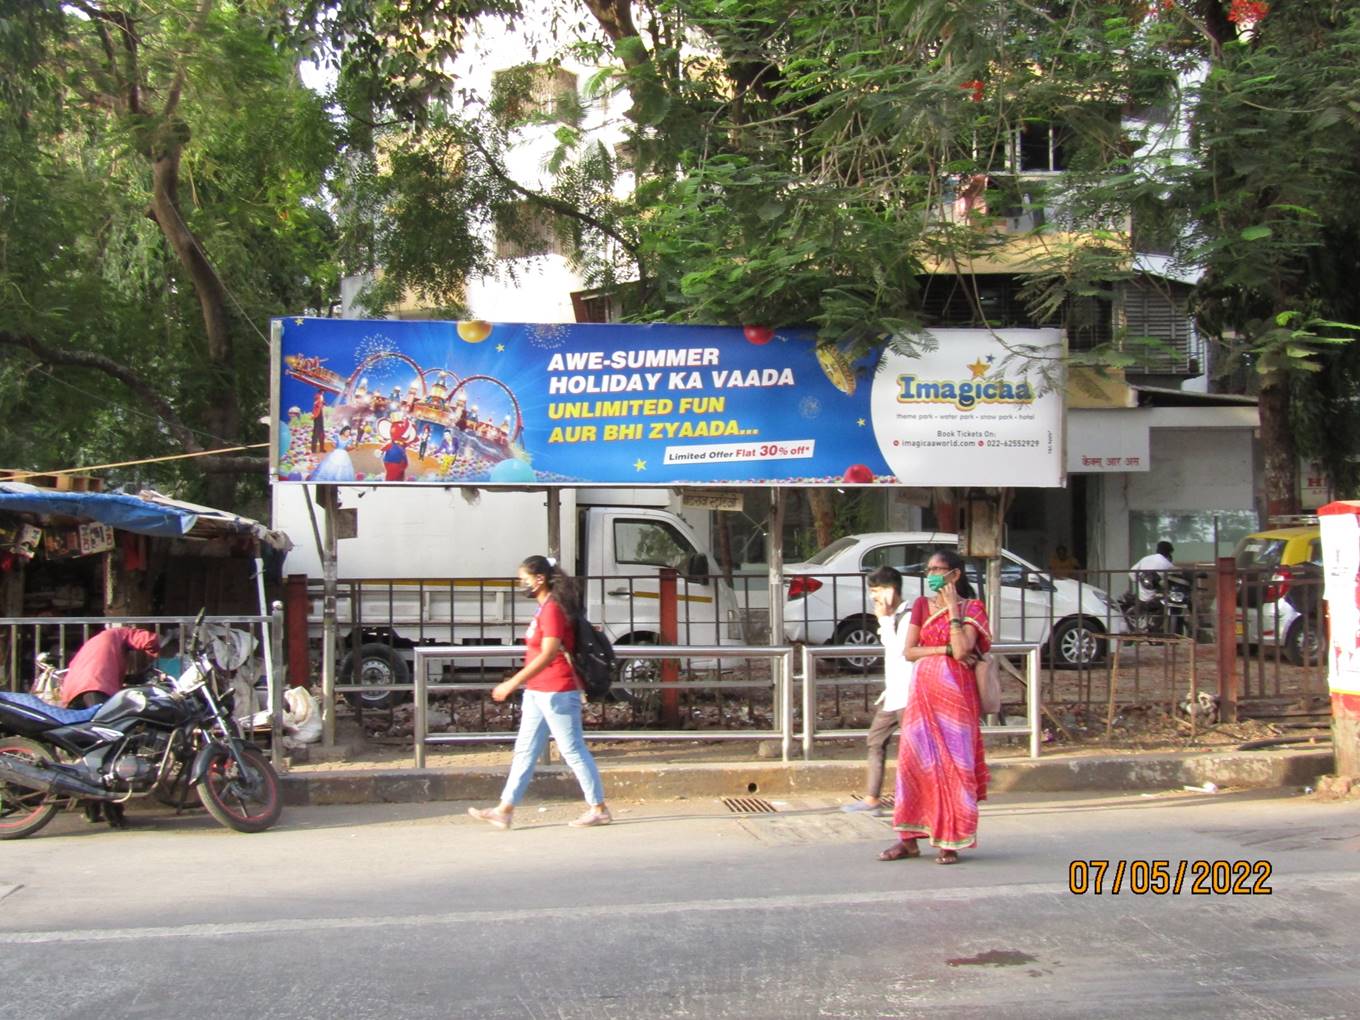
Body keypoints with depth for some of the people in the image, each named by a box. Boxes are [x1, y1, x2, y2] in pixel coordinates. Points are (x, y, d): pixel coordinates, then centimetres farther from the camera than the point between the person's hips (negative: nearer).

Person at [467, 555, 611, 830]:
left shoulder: (552, 609, -16)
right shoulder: (544, 609, 14)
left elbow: (548, 654, -24)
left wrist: (513, 683, -24)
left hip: (556, 692, -10)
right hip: (537, 693, 10)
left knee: (573, 750, -2)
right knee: (525, 751, 10)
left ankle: (599, 809, 7)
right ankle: (505, 810, 13)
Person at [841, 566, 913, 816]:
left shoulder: (908, 616, -15)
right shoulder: (892, 617, 16)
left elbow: (898, 649, -25)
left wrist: (884, 619, -20)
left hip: (908, 694, -10)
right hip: (892, 694, 10)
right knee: (875, 741, 11)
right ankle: (872, 798, 15)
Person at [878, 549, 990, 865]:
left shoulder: (971, 609, 1)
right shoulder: (921, 605, 10)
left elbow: (961, 650, -16)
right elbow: (909, 651, 2)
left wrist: (953, 608, -12)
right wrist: (946, 649, -10)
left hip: (955, 693, -3)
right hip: (923, 689, 3)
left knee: (952, 761, -4)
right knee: (915, 759, 1)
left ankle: (950, 841, 2)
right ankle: (909, 839, 6)